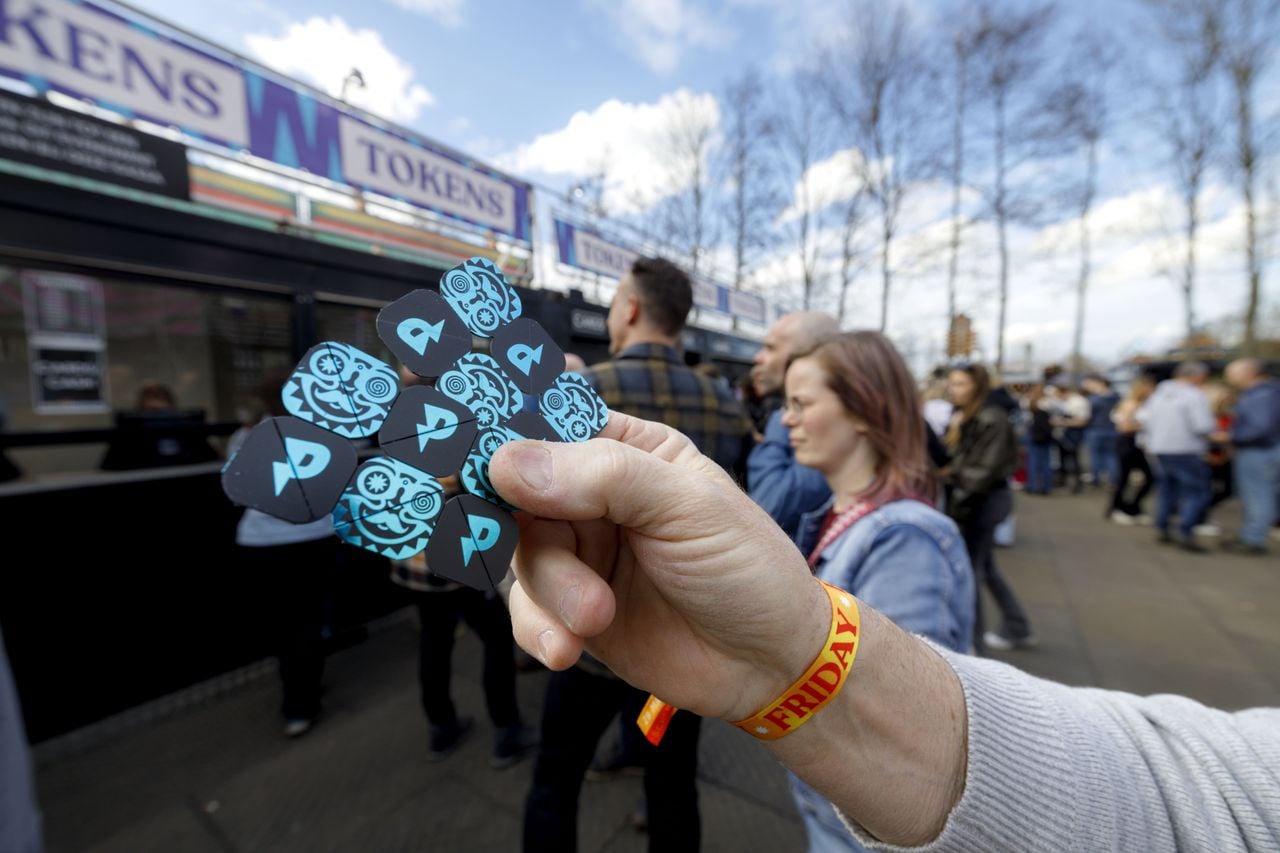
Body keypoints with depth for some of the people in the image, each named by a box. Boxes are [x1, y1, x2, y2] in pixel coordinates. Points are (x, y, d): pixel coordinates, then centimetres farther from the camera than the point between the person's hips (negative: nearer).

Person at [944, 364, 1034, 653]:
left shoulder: (991, 419, -17)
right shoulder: (963, 416, 9)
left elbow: (984, 469, -22)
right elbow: (955, 459, 11)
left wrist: (957, 504, -20)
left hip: (986, 500, -9)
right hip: (979, 499, 9)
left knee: (969, 568, 0)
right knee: (986, 567, 20)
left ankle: (971, 641, 15)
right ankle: (1016, 628, 36)